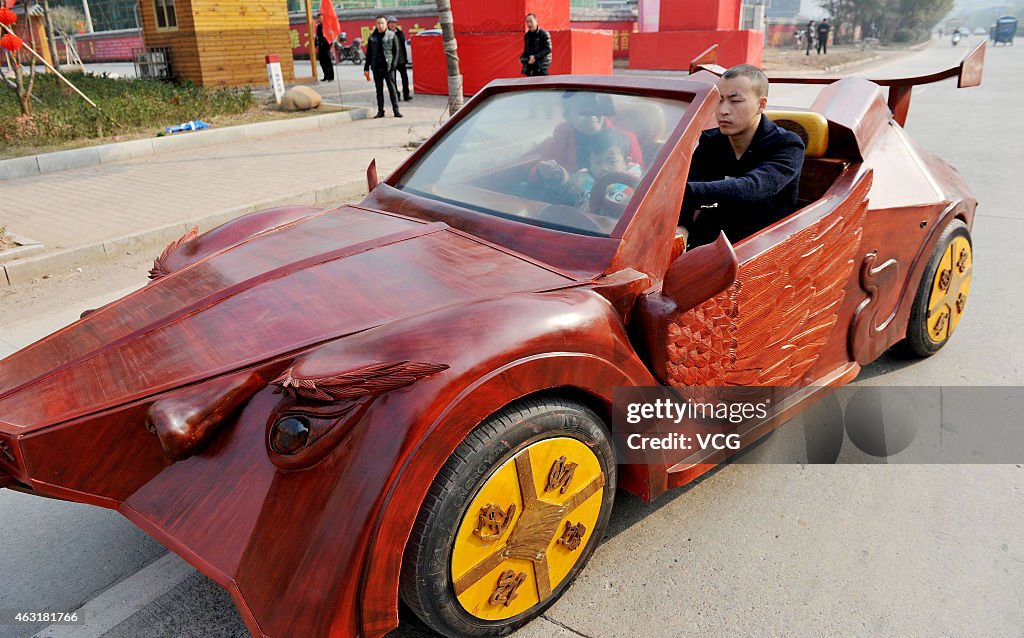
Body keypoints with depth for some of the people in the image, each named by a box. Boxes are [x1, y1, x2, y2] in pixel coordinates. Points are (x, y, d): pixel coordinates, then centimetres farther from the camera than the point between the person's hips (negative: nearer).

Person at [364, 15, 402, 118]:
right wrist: (366, 68, 8)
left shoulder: (392, 36, 2)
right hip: (376, 68, 3)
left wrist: (393, 65, -11)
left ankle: (396, 110, -2)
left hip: (388, 67, -3)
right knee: (379, 90, 7)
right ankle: (380, 111, 12)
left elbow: (396, 52, 0)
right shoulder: (372, 37, 10)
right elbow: (369, 54, 13)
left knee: (392, 89, -4)